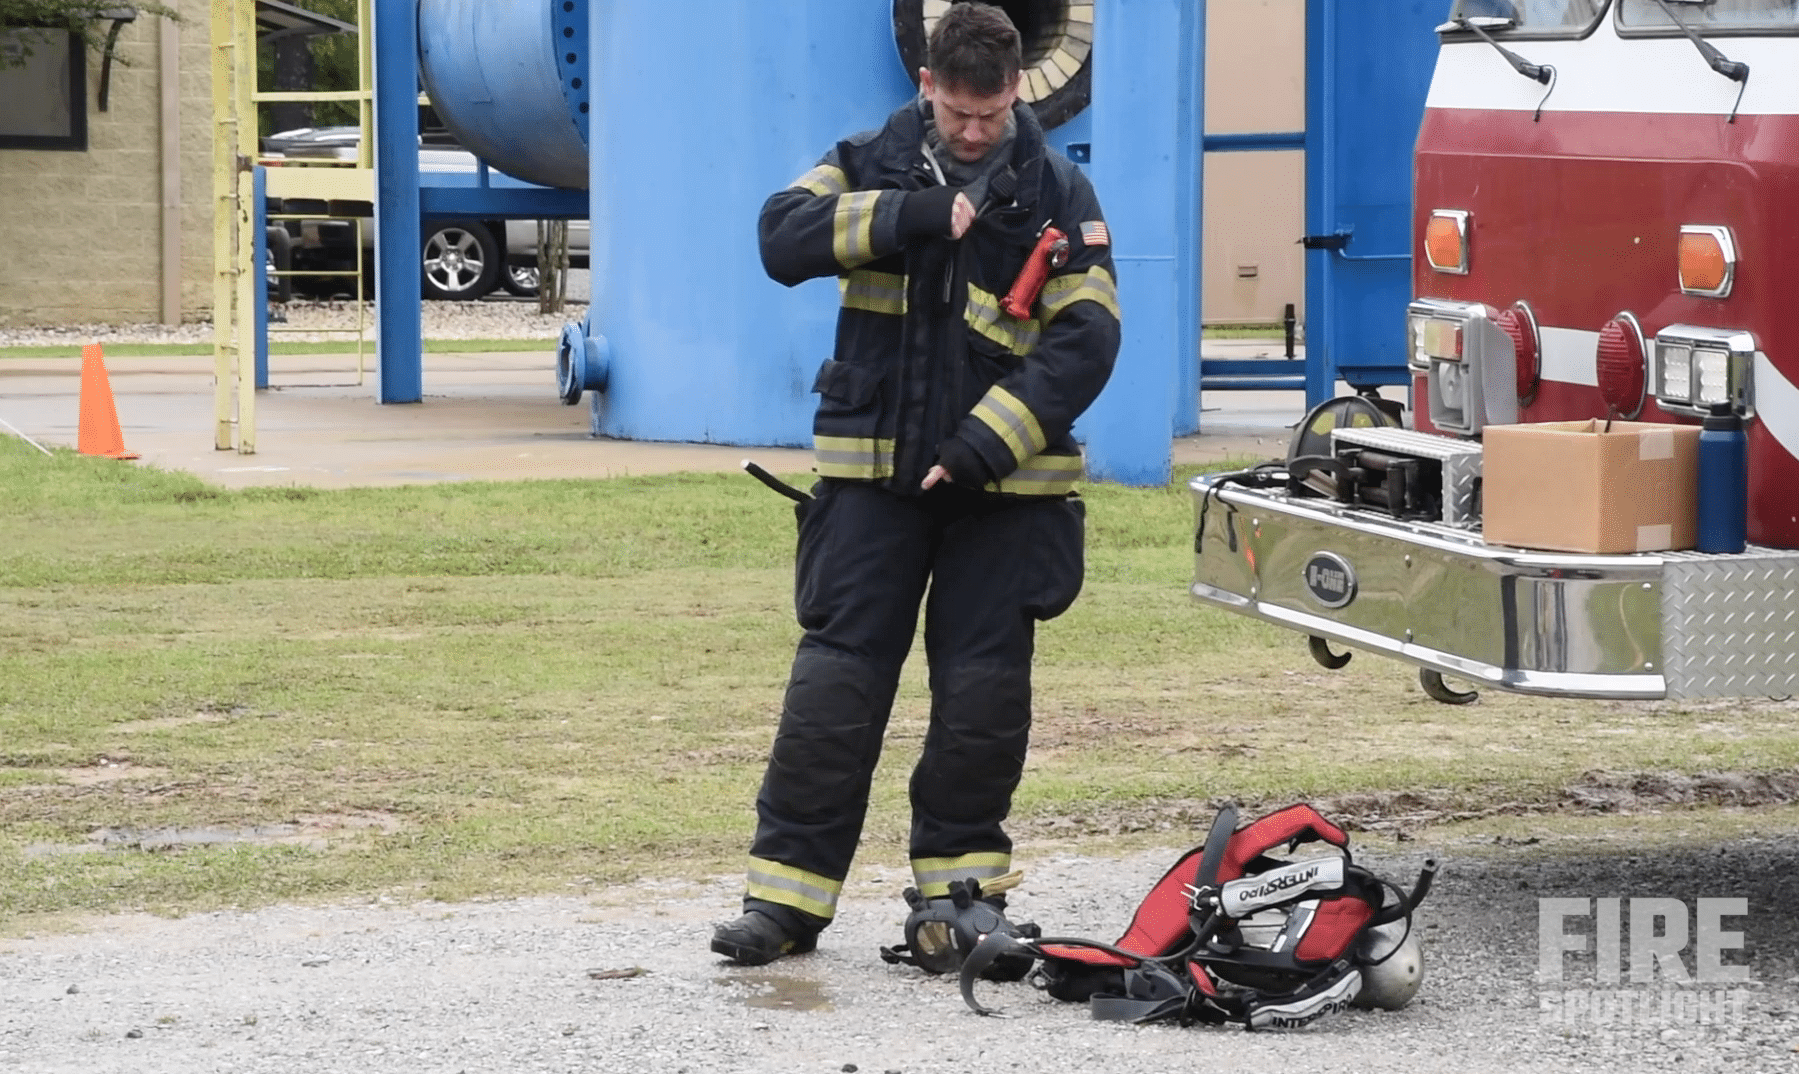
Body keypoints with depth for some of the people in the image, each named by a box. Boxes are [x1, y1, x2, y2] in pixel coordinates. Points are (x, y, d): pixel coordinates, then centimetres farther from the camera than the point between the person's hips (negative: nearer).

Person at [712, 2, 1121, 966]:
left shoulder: (1057, 195, 1)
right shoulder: (871, 166, 6)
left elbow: (1084, 341, -7)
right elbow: (785, 237, -11)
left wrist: (984, 445, -16)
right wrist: (909, 217, -21)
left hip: (1002, 483, 0)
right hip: (875, 471, 0)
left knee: (985, 690, 2)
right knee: (836, 679, -3)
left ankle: (959, 882, 17)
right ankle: (787, 894, 1)